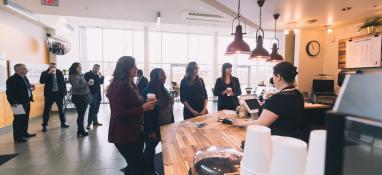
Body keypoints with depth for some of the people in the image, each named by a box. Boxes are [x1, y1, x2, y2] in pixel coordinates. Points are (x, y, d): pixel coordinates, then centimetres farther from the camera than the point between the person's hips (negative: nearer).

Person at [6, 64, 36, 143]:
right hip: (19, 104, -9)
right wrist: (13, 103, -21)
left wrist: (30, 88, 7)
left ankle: (24, 133, 31)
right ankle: (17, 137, 9)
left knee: (25, 119, 17)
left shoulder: (24, 78, 13)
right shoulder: (12, 79, -14)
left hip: (26, 102, 9)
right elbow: (9, 92, -19)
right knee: (18, 120, -1)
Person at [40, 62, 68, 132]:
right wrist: (49, 73, -24)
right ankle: (45, 125, 13)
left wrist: (64, 92, 1)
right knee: (47, 110, 2)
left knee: (61, 108, 12)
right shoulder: (45, 73, -3)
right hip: (49, 94, -2)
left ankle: (63, 123, 24)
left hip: (59, 93, 2)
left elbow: (63, 82, 5)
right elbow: (41, 81, -19)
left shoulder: (59, 72, 2)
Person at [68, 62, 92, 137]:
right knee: (81, 114, -2)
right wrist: (87, 83, -22)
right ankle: (81, 131, 9)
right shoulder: (74, 76, -12)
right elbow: (76, 86, -24)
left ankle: (81, 130, 23)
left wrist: (89, 83, 4)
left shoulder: (81, 75, 13)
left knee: (81, 114, 13)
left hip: (83, 96, 8)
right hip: (79, 97, -8)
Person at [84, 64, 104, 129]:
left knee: (96, 109, 9)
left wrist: (101, 76, 5)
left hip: (98, 93, 7)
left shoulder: (97, 75, 19)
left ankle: (95, 121, 18)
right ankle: (89, 123, -7)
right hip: (92, 93, -7)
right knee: (92, 108, -12)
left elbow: (101, 82, 16)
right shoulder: (87, 74, -2)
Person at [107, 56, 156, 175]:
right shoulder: (118, 86, -19)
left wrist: (146, 105, 6)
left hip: (135, 132, 9)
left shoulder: (130, 85, 11)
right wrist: (142, 108, -24)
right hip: (124, 135, -9)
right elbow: (119, 114, -25)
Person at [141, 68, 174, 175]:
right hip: (153, 128, -8)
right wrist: (150, 130, -20)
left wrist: (171, 123, 11)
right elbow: (147, 113, -21)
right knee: (150, 148, 9)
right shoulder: (147, 92, -18)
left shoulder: (163, 90, 7)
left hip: (165, 126, 8)